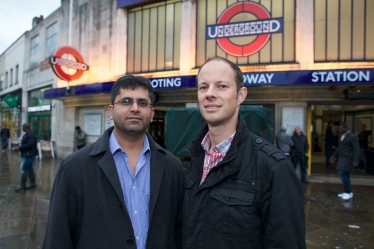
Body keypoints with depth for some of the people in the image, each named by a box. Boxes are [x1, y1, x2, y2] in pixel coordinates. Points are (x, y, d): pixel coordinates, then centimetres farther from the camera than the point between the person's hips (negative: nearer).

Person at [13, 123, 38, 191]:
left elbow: (30, 144, -25)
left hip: (29, 155, -10)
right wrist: (19, 147, 9)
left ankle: (22, 185, 0)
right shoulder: (27, 134, 14)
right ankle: (33, 183, 20)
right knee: (29, 169, 13)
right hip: (27, 154, 10)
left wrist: (19, 148, -20)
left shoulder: (31, 134, -18)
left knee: (24, 169, -6)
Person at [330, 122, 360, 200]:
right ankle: (346, 192, 19)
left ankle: (349, 192, -1)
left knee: (342, 174, -12)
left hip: (347, 159, -8)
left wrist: (355, 161, -20)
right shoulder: (341, 136, 12)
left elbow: (356, 150, -15)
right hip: (341, 158, 8)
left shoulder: (352, 136, -13)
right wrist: (334, 156, 20)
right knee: (345, 175, 11)